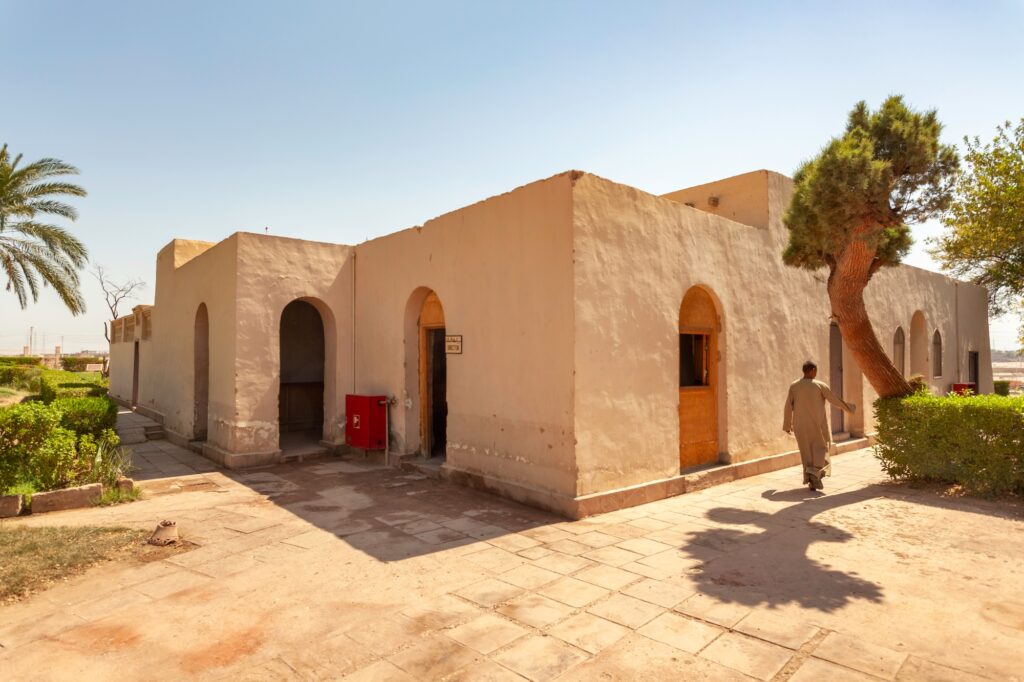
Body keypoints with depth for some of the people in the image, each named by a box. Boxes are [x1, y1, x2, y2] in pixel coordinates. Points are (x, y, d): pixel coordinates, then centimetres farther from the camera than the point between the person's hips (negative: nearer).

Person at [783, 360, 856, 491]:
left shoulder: (793, 386, -4)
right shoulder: (820, 385, -9)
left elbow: (788, 407, 0)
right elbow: (835, 400, 0)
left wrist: (787, 425, 11)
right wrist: (849, 408, 19)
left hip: (801, 425, 2)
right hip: (818, 424, -2)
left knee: (807, 452, 12)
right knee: (821, 447, 13)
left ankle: (811, 481, 12)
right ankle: (814, 472, -10)